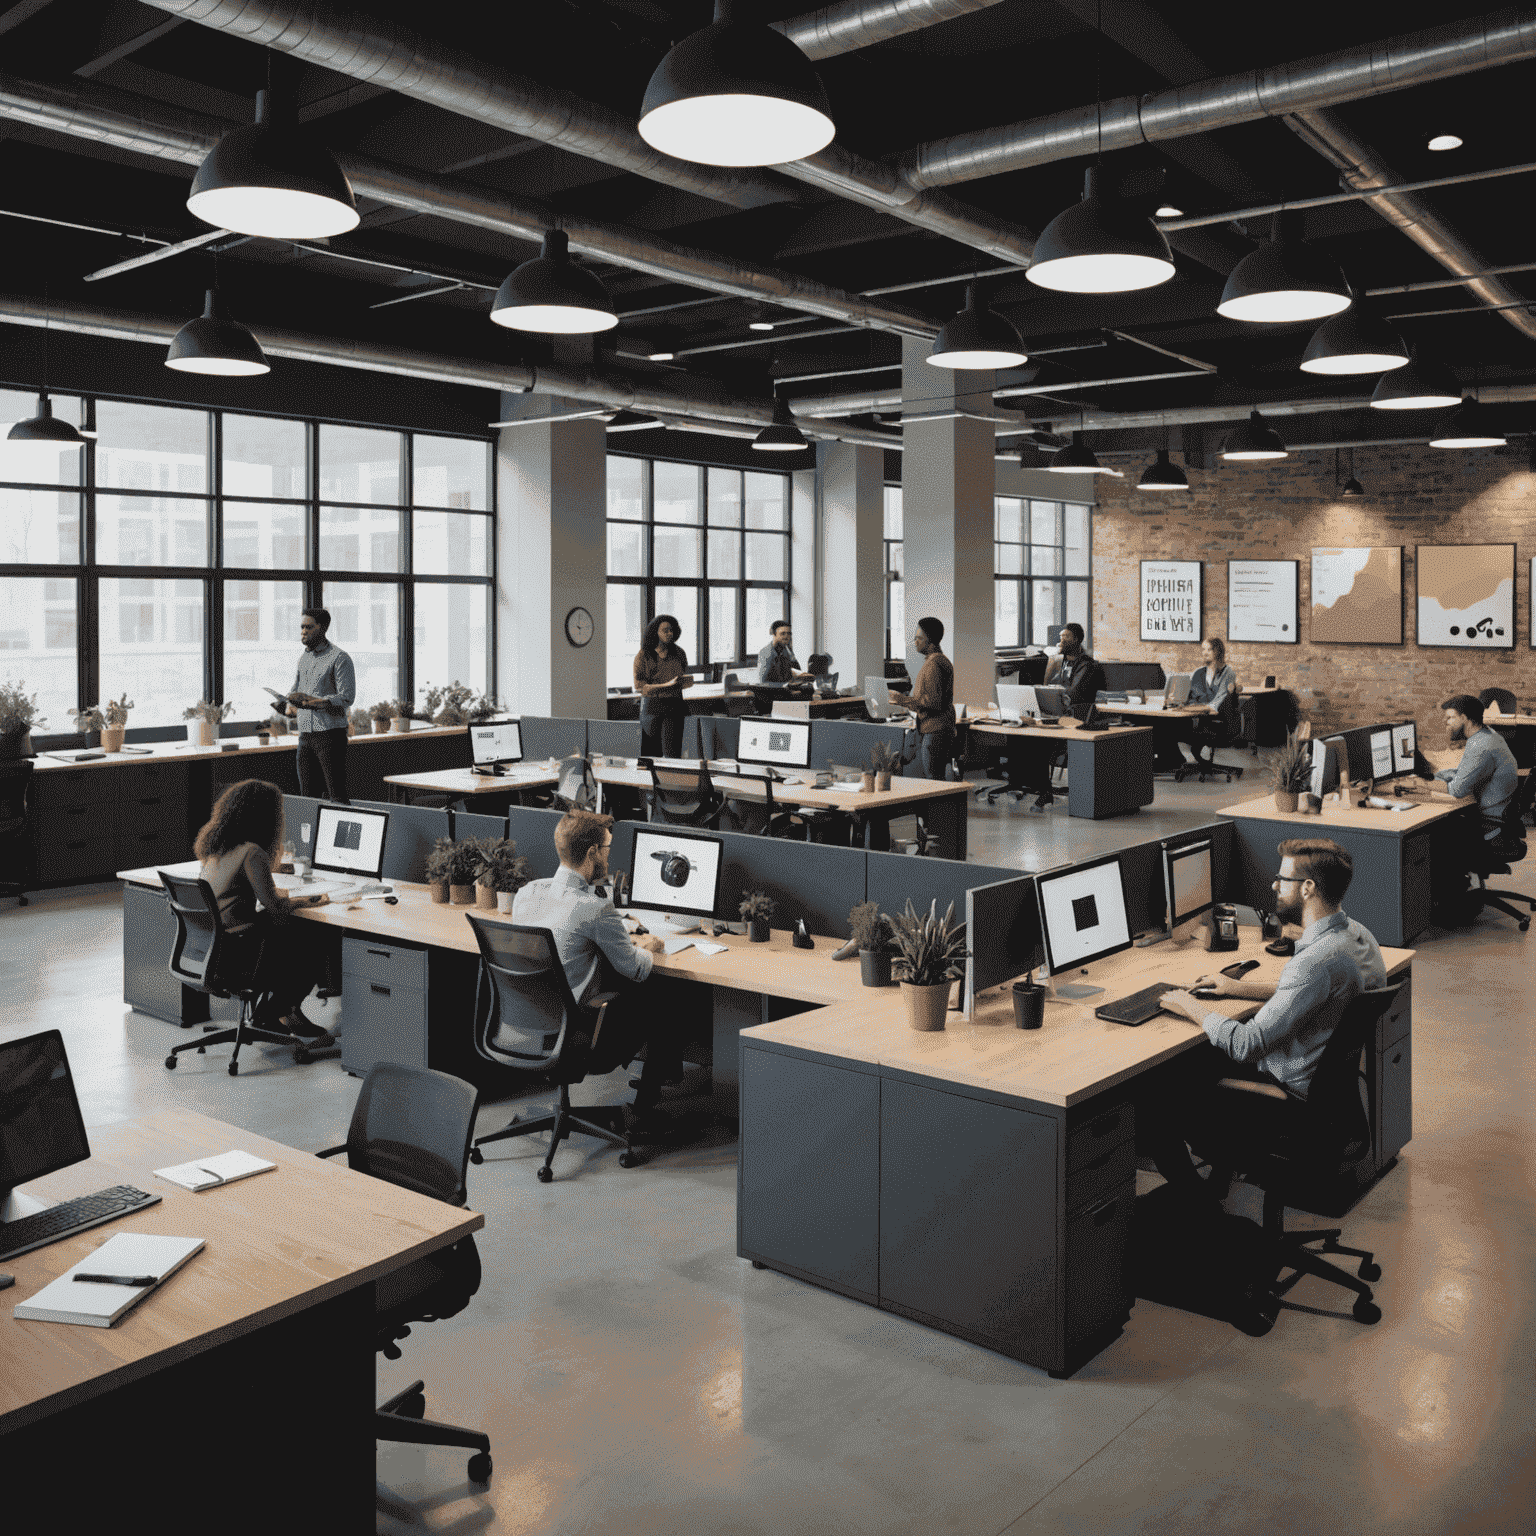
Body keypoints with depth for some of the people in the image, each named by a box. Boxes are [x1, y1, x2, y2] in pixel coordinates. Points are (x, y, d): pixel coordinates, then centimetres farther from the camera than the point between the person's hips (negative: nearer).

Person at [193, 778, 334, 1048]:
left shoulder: (213, 844, 8)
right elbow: (275, 909, -18)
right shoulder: (251, 853, -19)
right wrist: (296, 902, 3)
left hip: (210, 945, 9)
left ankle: (269, 1013, 24)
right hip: (236, 953, -9)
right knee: (315, 943, 7)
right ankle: (280, 1012, 19)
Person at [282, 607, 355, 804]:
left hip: (330, 734, -7)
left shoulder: (339, 658, -7)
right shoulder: (303, 659, 16)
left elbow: (346, 697, -15)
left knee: (336, 794, -7)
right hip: (305, 734, 7)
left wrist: (317, 702, -29)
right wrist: (290, 707, 2)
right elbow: (296, 692, 25)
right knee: (308, 793, 7)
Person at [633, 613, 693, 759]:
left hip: (674, 706, 1)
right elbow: (639, 686, -7)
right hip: (651, 706, -1)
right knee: (651, 751, 3)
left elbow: (687, 681, 17)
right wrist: (666, 685, -17)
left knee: (672, 752, -8)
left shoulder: (679, 653, 9)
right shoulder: (643, 655, -1)